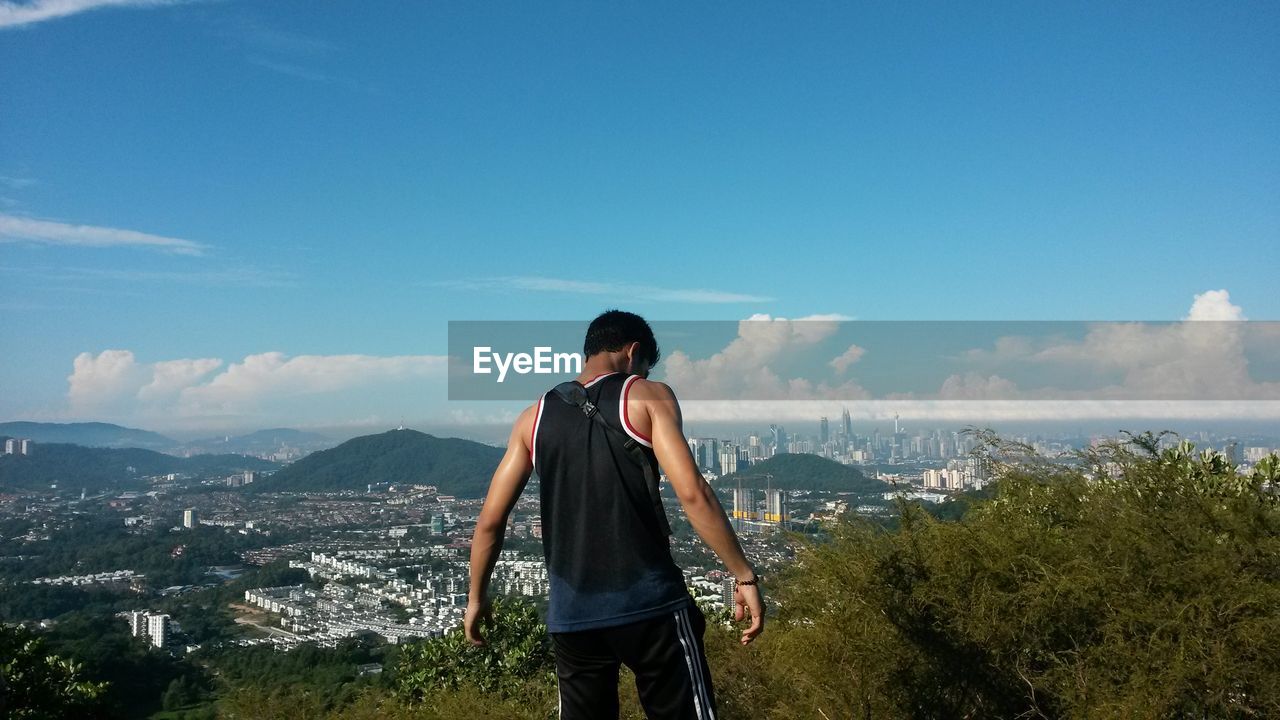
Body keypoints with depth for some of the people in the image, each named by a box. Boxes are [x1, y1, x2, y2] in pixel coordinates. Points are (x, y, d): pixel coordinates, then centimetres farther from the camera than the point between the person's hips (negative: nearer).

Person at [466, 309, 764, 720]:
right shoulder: (648, 396, 0)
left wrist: (477, 597, 22)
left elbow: (490, 521, 10)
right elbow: (692, 493, -13)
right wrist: (745, 576, -8)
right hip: (649, 603, -4)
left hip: (570, 614, 4)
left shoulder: (534, 417, 11)